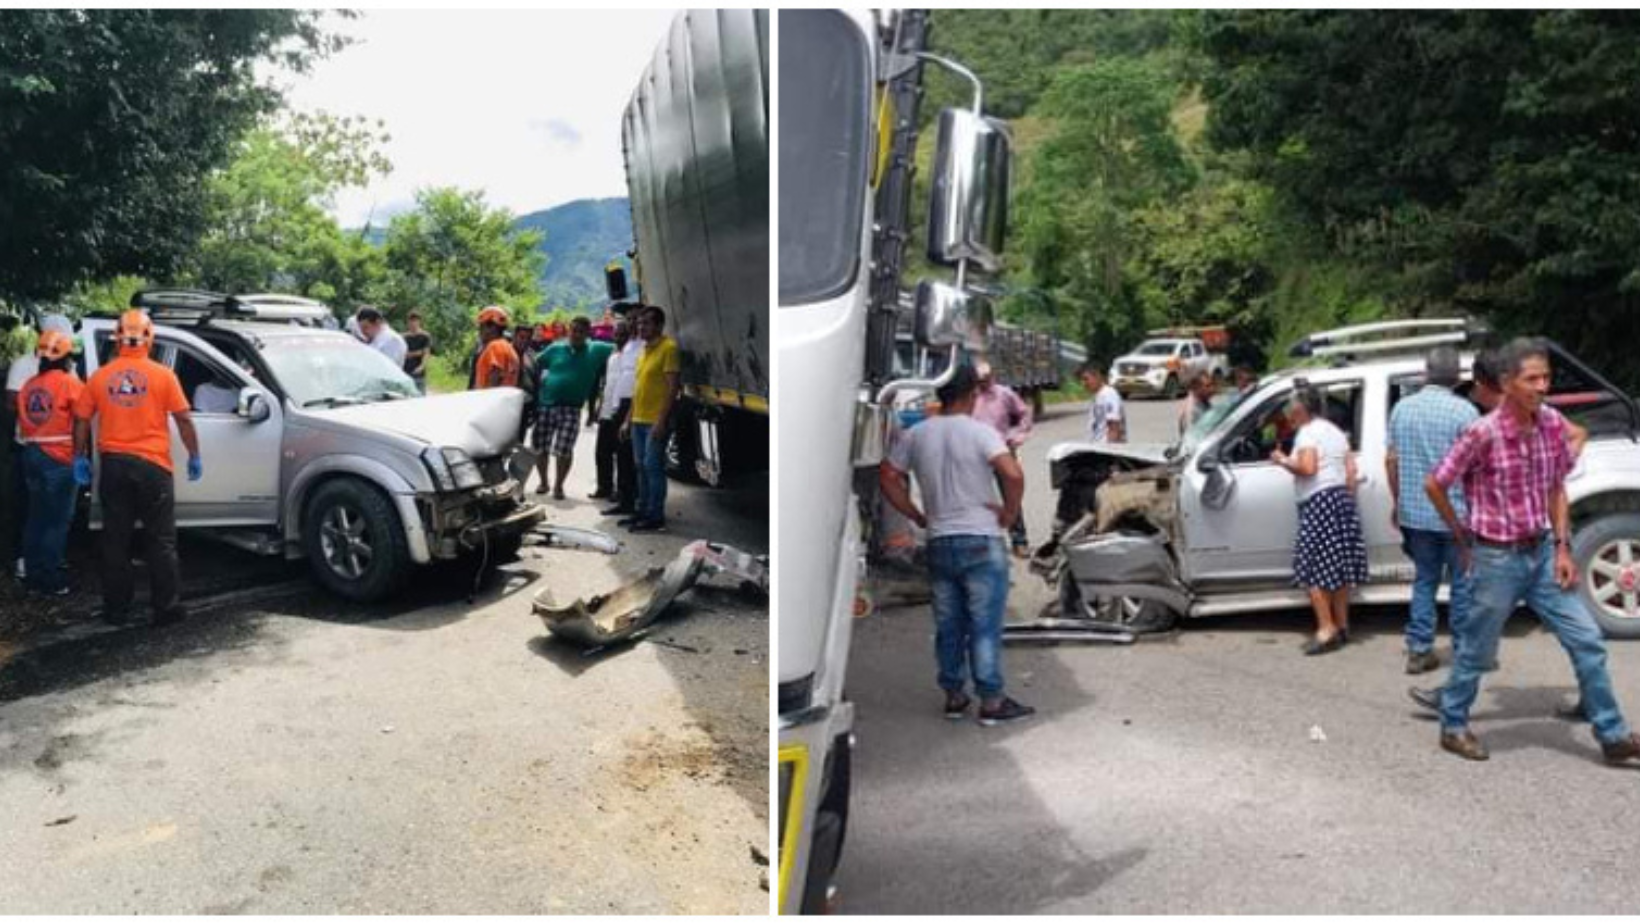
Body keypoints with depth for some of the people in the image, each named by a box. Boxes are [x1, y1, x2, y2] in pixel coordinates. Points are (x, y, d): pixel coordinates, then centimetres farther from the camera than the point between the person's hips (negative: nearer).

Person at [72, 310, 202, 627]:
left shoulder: (100, 377, 4)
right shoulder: (162, 375, -5)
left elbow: (81, 420, 7)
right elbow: (183, 419, -5)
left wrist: (80, 458, 17)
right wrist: (194, 457, 4)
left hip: (114, 464, 3)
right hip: (152, 465, -3)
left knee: (115, 540, 9)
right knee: (161, 540, 4)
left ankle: (116, 609, 14)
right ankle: (165, 607, 5)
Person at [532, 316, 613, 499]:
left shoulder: (596, 350, 2)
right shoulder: (555, 349, 5)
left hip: (571, 409, -2)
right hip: (545, 405, 2)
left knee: (564, 450, -5)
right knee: (540, 448, 7)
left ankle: (558, 485, 13)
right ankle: (543, 482, 26)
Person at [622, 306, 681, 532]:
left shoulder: (668, 347, -9)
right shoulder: (644, 350, 17)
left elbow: (672, 387, -15)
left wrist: (661, 420, -20)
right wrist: (628, 420, 18)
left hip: (655, 421, -8)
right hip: (639, 420, 8)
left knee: (653, 467, -7)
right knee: (641, 467, 12)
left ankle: (656, 517, -2)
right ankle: (642, 511, 20)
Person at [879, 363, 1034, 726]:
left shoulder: (916, 434, 4)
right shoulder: (981, 432, -11)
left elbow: (887, 477, 8)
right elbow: (1013, 474, -25)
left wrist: (916, 515, 11)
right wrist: (1010, 512, -9)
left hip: (939, 543, 5)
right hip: (981, 542, -4)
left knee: (948, 625, 13)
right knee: (986, 626, 2)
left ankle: (954, 697, 22)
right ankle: (992, 702, 8)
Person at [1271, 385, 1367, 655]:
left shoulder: (1308, 432, -10)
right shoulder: (1335, 431, 17)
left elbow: (1307, 468, -22)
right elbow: (1351, 469, 14)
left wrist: (1283, 461, -7)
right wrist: (1347, 498, 18)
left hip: (1319, 501, -9)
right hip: (1341, 497, 9)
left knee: (1313, 568, -7)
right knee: (1339, 566, 12)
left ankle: (1327, 629, -11)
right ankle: (1342, 626, 17)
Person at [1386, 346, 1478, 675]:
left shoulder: (1402, 407, 2)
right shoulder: (1463, 410, -12)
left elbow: (1391, 460, 7)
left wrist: (1396, 501, 17)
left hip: (1414, 512, 4)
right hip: (1456, 513, -4)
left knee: (1424, 580, 13)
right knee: (1463, 584, 8)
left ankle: (1419, 650, 13)